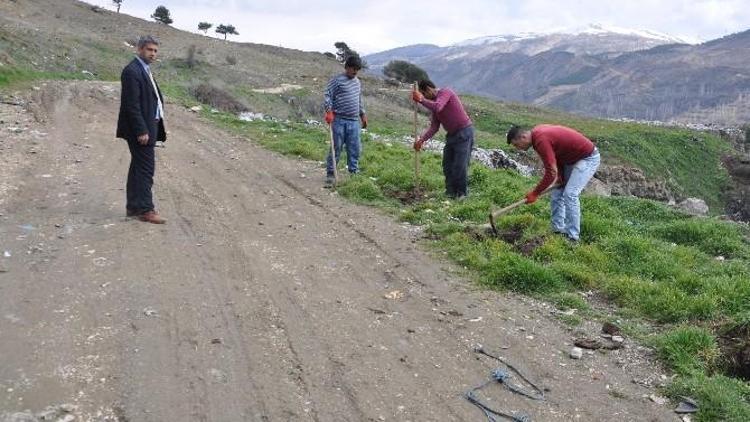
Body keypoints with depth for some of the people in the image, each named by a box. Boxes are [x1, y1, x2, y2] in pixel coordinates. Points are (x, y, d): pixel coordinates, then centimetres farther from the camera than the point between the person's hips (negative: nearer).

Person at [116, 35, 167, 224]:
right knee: (145, 168, -7)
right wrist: (141, 131, -22)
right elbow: (132, 105, -19)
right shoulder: (132, 71, -13)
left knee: (139, 167, 14)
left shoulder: (145, 70, 18)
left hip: (149, 127, 10)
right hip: (141, 129, -10)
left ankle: (133, 207, 22)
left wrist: (157, 127, 15)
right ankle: (145, 209, -2)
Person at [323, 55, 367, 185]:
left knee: (355, 149, 8)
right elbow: (328, 95, -9)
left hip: (354, 121, 6)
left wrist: (363, 114, 25)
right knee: (336, 148, -2)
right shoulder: (336, 80, -4)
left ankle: (354, 172, 19)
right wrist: (329, 111, -21)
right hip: (339, 120, -6)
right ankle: (330, 173, 8)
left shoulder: (357, 82, 17)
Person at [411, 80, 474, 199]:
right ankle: (451, 192, 20)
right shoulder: (434, 102, 12)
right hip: (452, 134, 9)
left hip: (464, 132, -9)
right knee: (447, 164, 10)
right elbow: (434, 127, 5)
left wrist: (421, 100, -28)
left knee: (460, 165, -6)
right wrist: (422, 140, -7)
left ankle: (462, 193, 5)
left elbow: (437, 107, -35)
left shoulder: (445, 92, -13)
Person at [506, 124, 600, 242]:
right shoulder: (537, 132, 0)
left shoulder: (541, 140, -29)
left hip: (588, 158, -10)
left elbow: (551, 173, -27)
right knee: (557, 192, 8)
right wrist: (561, 175, -1)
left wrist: (535, 193, -18)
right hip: (573, 158, 10)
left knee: (570, 194, -17)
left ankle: (573, 237, -10)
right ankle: (558, 230, 14)